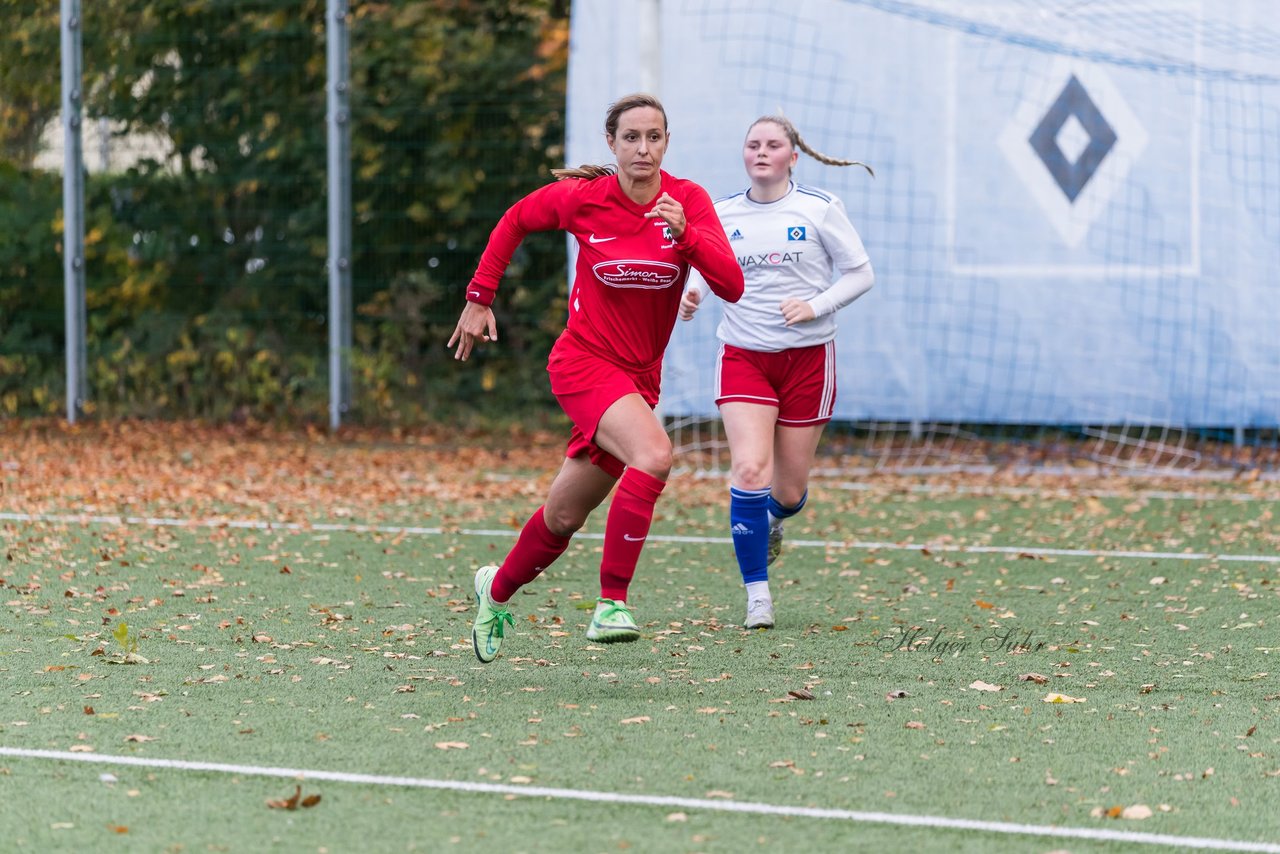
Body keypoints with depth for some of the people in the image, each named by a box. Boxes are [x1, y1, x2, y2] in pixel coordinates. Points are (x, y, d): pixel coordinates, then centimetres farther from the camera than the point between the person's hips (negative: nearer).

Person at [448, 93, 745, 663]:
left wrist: (685, 232, -29)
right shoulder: (582, 199, -9)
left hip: (640, 376, 4)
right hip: (585, 361, -4)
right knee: (654, 453, -32)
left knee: (564, 517, 14)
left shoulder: (687, 200, -6)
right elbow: (516, 221, 10)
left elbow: (731, 286, -14)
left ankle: (497, 591, 42)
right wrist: (479, 299, 9)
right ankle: (611, 604, -29)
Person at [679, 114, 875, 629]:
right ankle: (757, 596, -8)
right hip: (742, 356, 1)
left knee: (789, 491, 5)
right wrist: (692, 293, -6)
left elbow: (860, 274, 1)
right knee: (749, 470, -19)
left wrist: (815, 305, -15)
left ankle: (772, 522, 46)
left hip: (807, 357, -1)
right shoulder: (722, 214, 3)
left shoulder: (819, 209, -4)